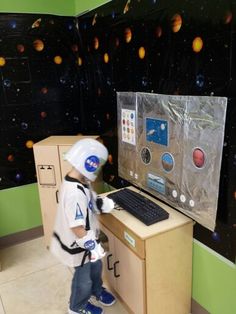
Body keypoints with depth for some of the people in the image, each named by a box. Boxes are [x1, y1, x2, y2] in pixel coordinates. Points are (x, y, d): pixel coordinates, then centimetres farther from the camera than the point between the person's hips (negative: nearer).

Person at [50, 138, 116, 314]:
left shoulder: (79, 182, -6)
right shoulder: (75, 194, -37)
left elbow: (90, 201, 12)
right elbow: (77, 228, -33)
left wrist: (104, 204, -2)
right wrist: (93, 246, -23)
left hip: (85, 242, 9)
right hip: (78, 245, -9)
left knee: (96, 266, 30)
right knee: (83, 277, 18)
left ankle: (97, 291, 58)